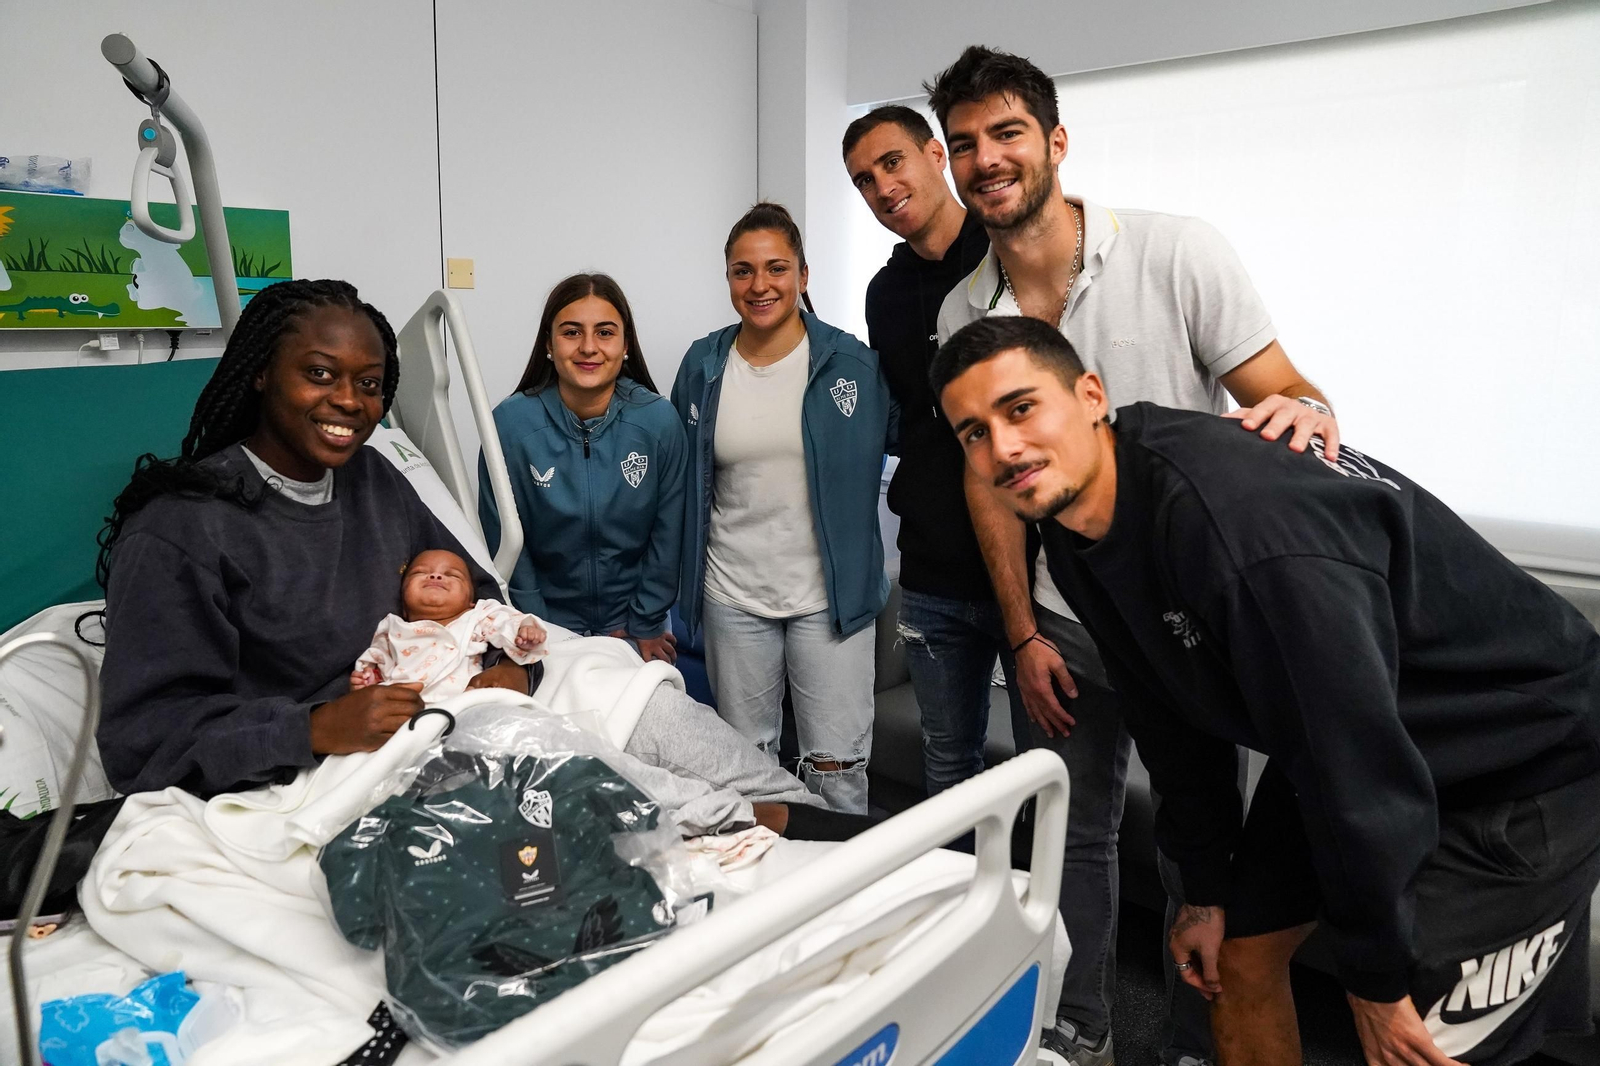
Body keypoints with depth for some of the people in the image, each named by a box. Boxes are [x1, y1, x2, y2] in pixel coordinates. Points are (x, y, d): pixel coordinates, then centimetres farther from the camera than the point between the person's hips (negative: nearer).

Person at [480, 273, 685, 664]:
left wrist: (644, 625, -5)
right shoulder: (511, 423, -18)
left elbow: (666, 533, -8)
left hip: (636, 622, 1)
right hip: (549, 625, -1)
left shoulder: (659, 420, -16)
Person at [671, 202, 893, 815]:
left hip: (830, 596, -2)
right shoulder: (702, 366, 3)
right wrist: (685, 583, 10)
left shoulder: (853, 364, -6)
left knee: (837, 772, 3)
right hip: (732, 597, 3)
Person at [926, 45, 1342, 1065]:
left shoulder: (1178, 252, -14)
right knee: (1075, 834, 17)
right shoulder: (963, 315, -2)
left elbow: (1287, 398, -11)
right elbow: (987, 478, 3)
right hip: (1064, 625, 4)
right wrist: (1023, 636, 1)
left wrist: (1307, 411, -37)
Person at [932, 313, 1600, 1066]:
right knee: (1238, 956, 13)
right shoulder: (1073, 533, -8)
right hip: (1334, 753, 8)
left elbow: (1357, 748, -31)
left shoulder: (1233, 512, -37)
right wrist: (1205, 890, 8)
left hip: (1523, 756, -7)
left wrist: (1377, 971, -18)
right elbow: (1172, 718, 3)